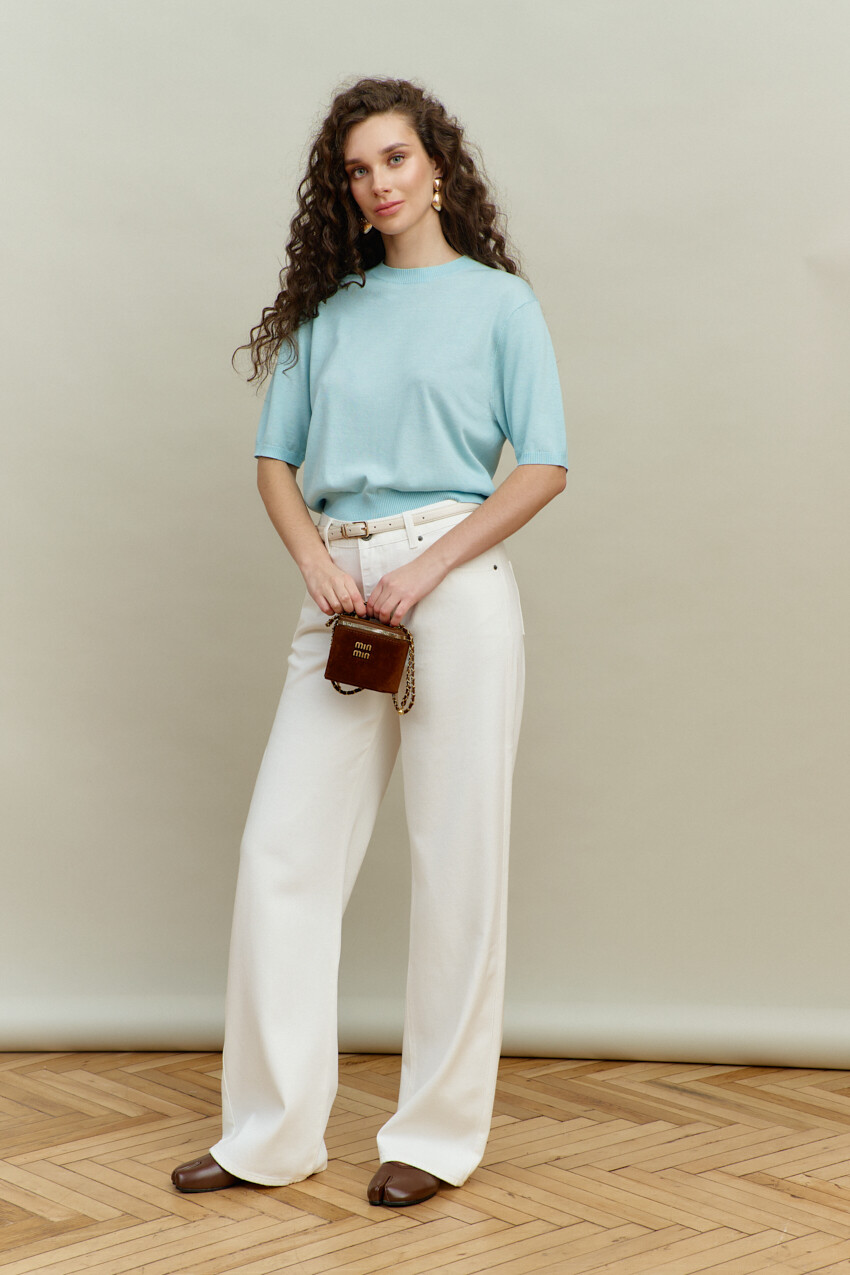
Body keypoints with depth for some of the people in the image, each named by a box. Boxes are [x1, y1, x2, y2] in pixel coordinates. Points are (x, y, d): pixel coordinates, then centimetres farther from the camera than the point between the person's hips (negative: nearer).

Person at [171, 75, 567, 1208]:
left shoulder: (498, 302, 5)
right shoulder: (330, 310, 15)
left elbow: (545, 468, -3)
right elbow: (276, 460, 14)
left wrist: (422, 571, -12)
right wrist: (318, 559, -6)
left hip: (453, 584, -4)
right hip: (342, 590, 4)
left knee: (455, 860, 0)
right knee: (282, 847, -1)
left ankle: (439, 1135, 12)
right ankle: (273, 1132, 9)